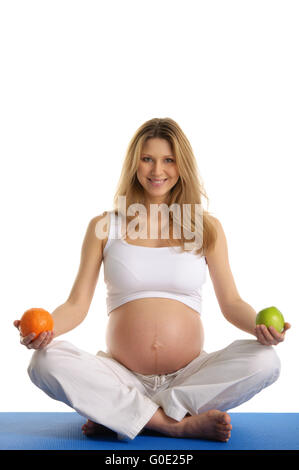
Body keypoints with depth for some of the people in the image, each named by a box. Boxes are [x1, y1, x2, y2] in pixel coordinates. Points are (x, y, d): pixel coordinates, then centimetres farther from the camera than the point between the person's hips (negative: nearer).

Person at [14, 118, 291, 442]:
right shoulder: (104, 227, 6)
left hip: (190, 376, 1)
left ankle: (120, 415, -20)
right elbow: (77, 304, 2)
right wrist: (44, 327, -19)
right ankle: (184, 424, -23)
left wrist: (260, 326, -14)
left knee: (265, 361, -26)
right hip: (122, 377, 0)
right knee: (45, 362, -26)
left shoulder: (207, 227, 7)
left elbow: (231, 303, 7)